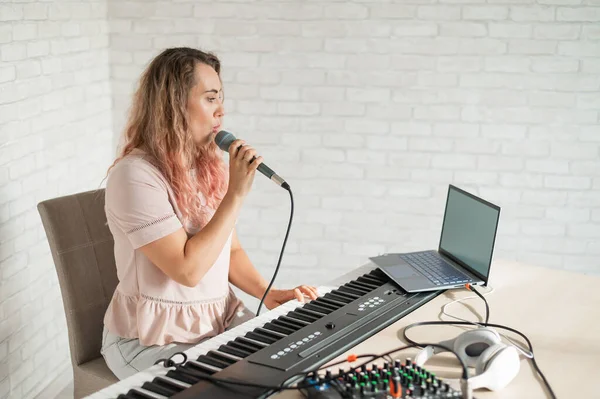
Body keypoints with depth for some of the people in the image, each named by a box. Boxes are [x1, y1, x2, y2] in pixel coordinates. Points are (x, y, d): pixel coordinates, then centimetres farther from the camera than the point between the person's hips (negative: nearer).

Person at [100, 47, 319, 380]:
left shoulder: (211, 167, 6)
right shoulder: (135, 175, -20)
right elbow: (187, 269, -25)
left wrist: (267, 293, -6)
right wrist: (236, 193, -23)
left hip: (222, 320, 7)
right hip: (153, 341, -7)